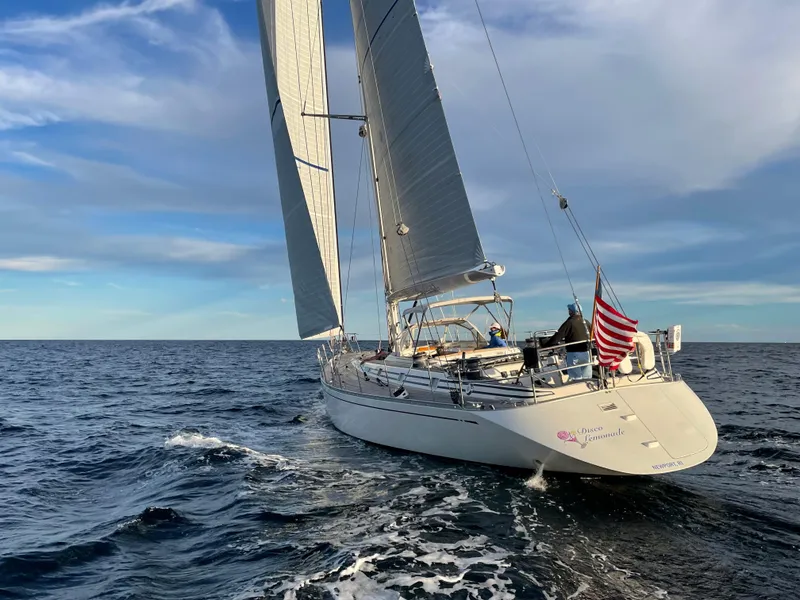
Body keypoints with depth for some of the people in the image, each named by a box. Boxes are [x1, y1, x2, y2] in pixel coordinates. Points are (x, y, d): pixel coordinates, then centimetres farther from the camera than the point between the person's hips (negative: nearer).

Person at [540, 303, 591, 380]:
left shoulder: (569, 323, -10)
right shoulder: (586, 322, 8)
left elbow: (557, 337, -13)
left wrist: (543, 344, -6)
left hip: (574, 354, -5)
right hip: (587, 353, 5)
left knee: (576, 379, -2)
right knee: (587, 379, 13)